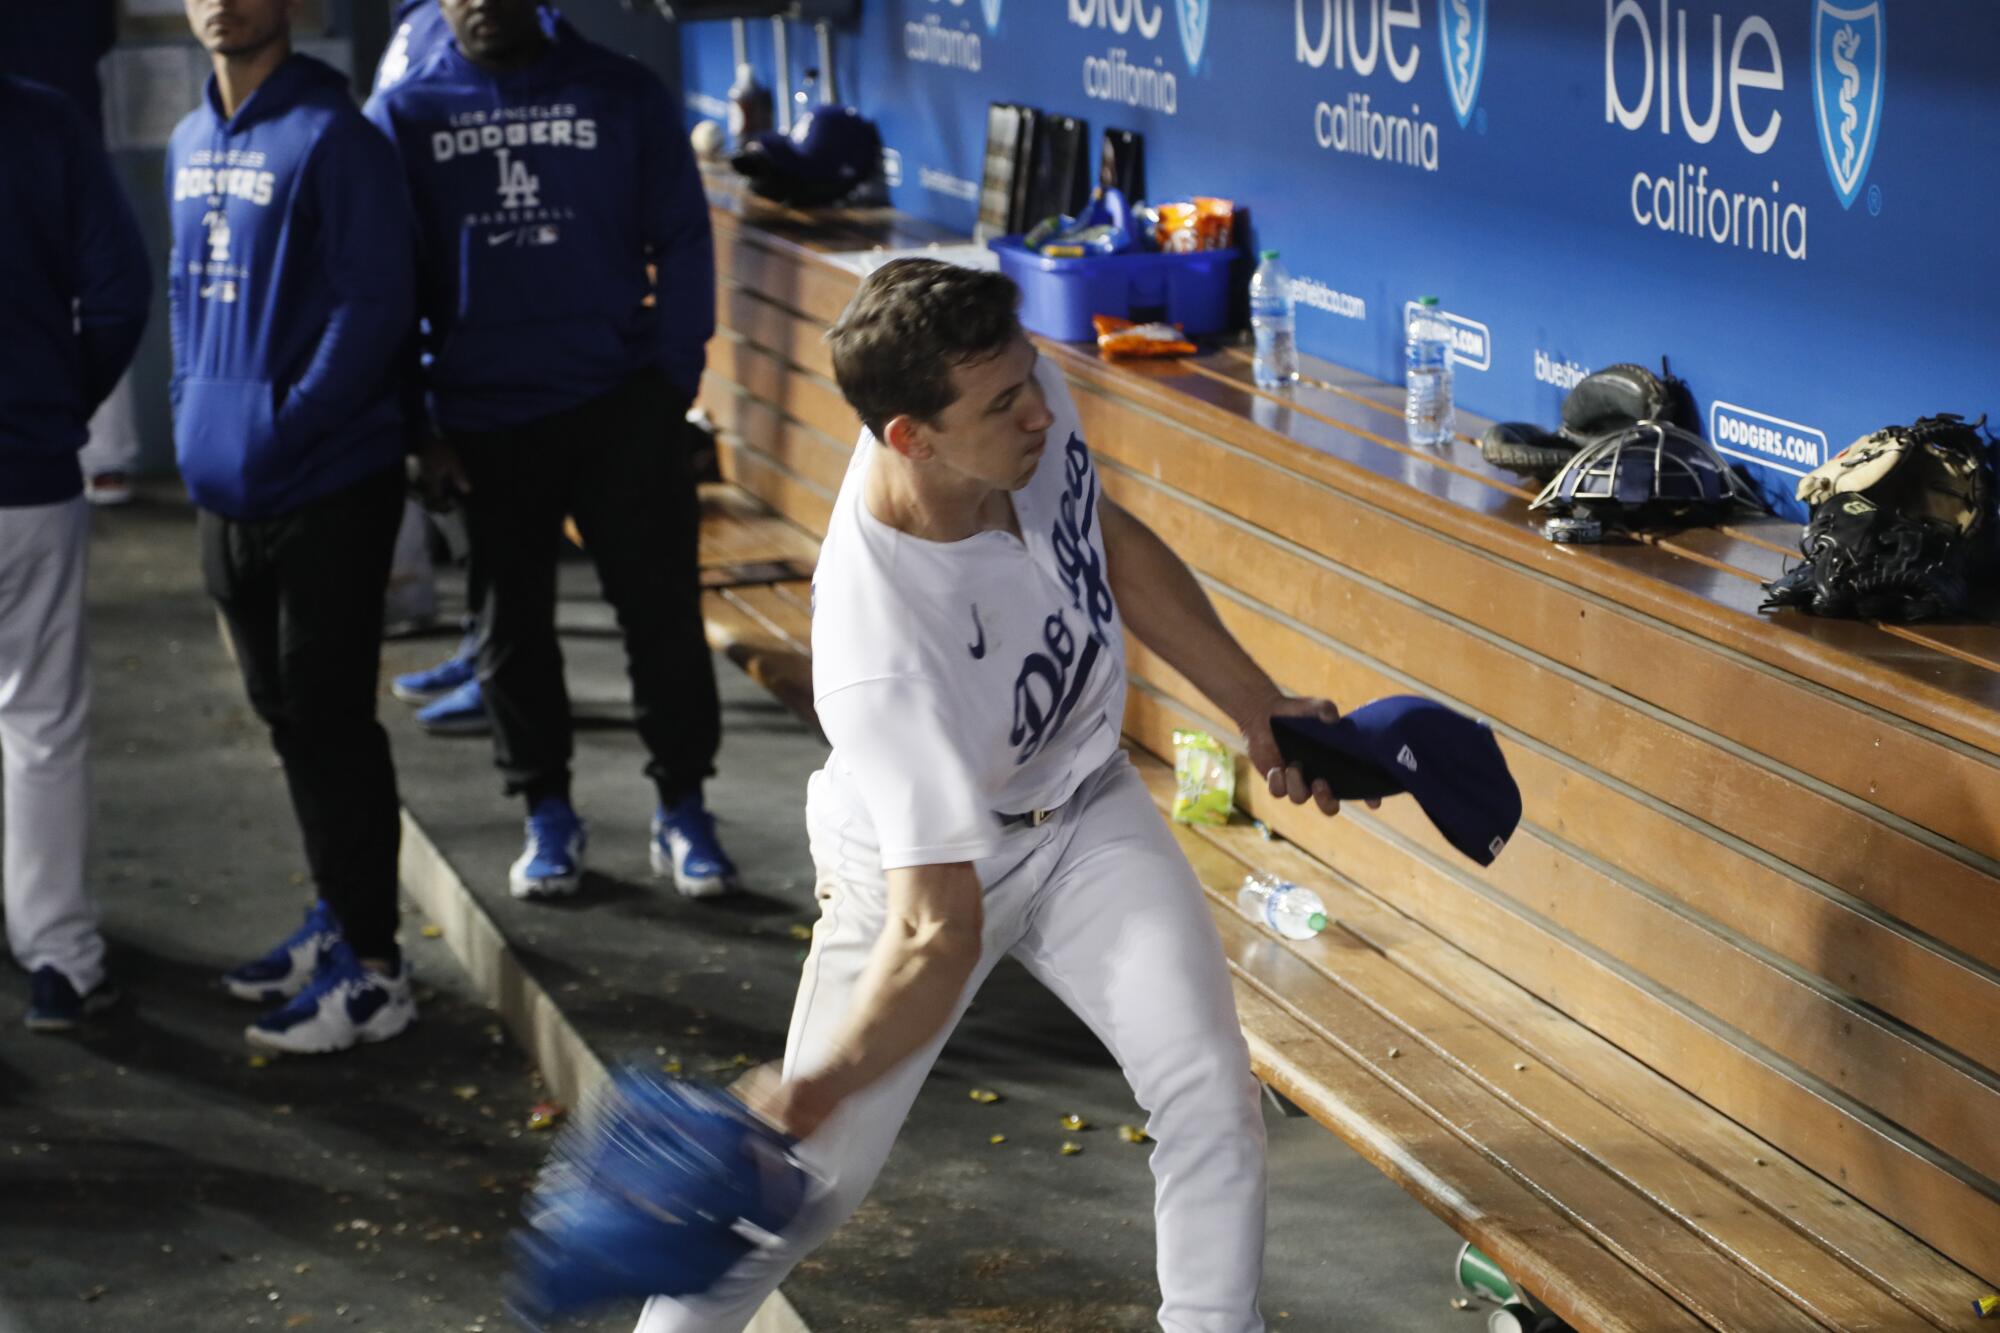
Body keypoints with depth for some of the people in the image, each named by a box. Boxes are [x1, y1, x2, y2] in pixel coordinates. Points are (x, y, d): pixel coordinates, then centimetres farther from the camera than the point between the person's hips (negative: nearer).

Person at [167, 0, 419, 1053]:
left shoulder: (330, 137, -13)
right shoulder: (190, 143, 11)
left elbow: (374, 306, -18)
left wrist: (280, 432, -18)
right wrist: (194, 417, 10)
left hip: (327, 489, -8)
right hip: (228, 491, 8)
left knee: (328, 721, -4)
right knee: (288, 716, 16)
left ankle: (371, 968, 5)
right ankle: (338, 917, 30)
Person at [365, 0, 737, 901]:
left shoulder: (621, 95, 1)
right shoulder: (405, 115, 3)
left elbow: (681, 241, 3)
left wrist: (674, 376, -5)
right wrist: (416, 423, 0)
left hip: (620, 407, -1)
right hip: (484, 418, 1)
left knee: (661, 607, -1)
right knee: (513, 622, 9)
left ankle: (682, 810, 12)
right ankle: (547, 816, 22)